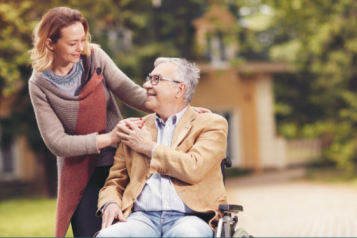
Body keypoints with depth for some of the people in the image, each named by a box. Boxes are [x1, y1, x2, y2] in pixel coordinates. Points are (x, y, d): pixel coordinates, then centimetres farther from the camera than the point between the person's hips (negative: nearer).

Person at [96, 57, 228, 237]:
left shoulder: (211, 124, 9)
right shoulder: (135, 130, 21)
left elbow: (194, 169, -9)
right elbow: (115, 181, 21)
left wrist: (149, 147, 2)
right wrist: (110, 204, -2)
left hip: (189, 217, -2)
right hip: (143, 217, 3)